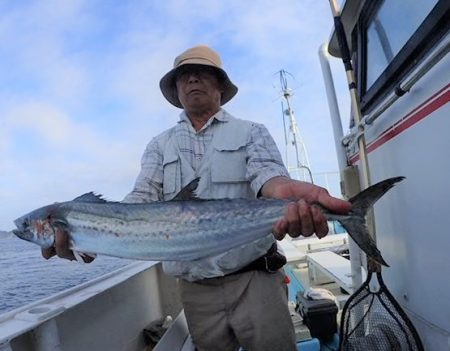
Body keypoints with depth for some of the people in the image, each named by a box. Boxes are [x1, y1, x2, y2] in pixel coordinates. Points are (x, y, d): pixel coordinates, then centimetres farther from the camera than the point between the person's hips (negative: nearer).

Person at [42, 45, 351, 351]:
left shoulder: (252, 132, 2)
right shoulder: (160, 146, 9)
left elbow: (267, 171, -17)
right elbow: (142, 198, -4)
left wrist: (286, 192, -43)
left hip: (255, 281, -2)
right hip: (196, 292, 3)